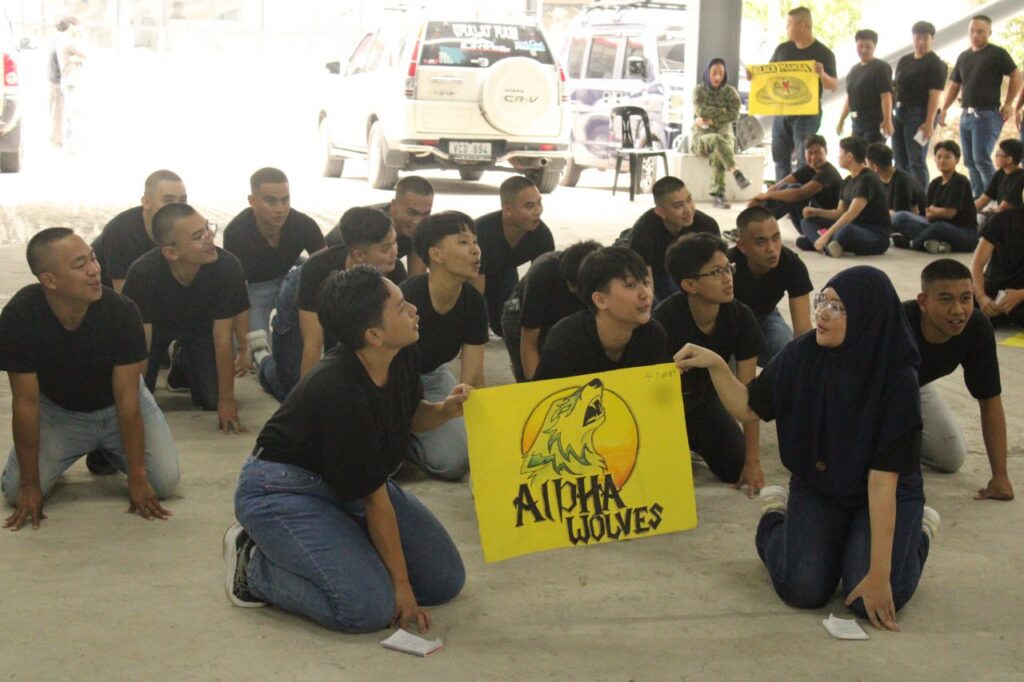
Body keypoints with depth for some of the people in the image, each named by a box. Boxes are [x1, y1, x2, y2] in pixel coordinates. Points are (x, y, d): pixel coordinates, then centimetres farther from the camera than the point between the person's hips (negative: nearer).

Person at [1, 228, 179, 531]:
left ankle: (107, 452, 19)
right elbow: (25, 403, -22)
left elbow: (127, 398, -24)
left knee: (165, 482, -14)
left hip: (116, 405, 0)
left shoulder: (122, 312, -31)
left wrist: (137, 477, -21)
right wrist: (30, 486, -18)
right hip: (57, 409, 0)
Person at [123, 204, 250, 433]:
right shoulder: (142, 274, -38)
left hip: (200, 326, 1)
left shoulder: (228, 266, -38)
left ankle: (183, 362, 25)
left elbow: (223, 337, -27)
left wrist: (226, 401, -22)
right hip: (156, 326, -1)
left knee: (213, 400, -8)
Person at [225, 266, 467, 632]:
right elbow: (374, 500, -25)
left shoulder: (404, 356, -10)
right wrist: (400, 584, -17)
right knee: (370, 608, -25)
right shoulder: (341, 394, -33)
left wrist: (444, 410, -10)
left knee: (445, 579, 2)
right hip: (284, 490, -9)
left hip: (349, 483, 9)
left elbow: (410, 416, 14)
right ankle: (254, 563, -4)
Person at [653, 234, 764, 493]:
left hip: (703, 397, 4)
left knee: (736, 469, -6)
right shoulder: (666, 319, -34)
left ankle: (690, 440, 22)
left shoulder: (741, 317, -21)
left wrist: (753, 462, -18)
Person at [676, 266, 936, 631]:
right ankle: (775, 519, 15)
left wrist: (879, 573, -29)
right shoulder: (803, 355, -15)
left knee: (873, 603, -22)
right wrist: (715, 365, -21)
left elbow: (883, 480, -28)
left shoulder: (897, 381, -25)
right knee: (803, 590, -19)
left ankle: (917, 532, 11)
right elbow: (749, 408, -2)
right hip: (816, 488, 2)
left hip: (888, 496, -2)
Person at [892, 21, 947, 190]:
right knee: (900, 162, 8)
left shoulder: (935, 64, -6)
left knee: (916, 161, -9)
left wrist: (929, 123, -21)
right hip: (899, 112, 7)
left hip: (919, 114, -7)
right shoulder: (904, 61, 15)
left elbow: (934, 95, -13)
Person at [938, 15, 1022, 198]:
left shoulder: (997, 54, -3)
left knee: (981, 159, -16)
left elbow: (1016, 76, -2)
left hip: (987, 114, -7)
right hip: (966, 115, 7)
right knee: (970, 162, 7)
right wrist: (944, 109, 10)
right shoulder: (963, 57, 15)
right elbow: (954, 85, 20)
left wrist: (1008, 104, -7)